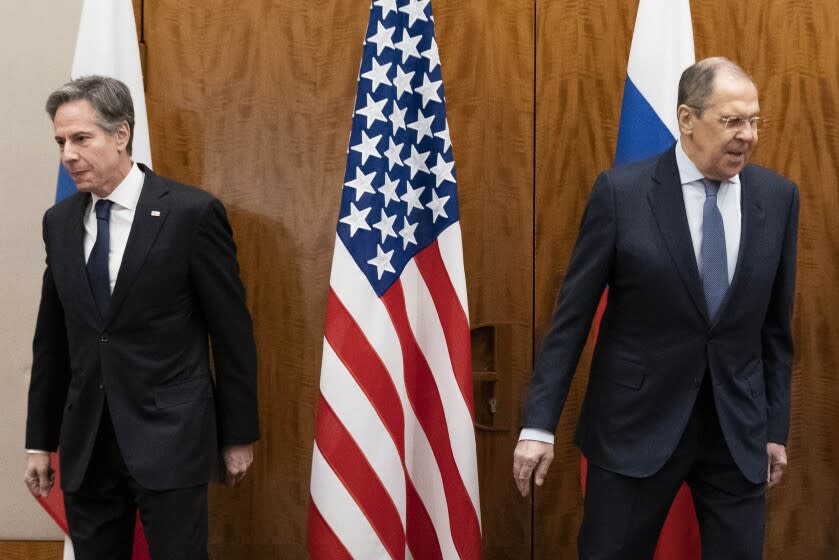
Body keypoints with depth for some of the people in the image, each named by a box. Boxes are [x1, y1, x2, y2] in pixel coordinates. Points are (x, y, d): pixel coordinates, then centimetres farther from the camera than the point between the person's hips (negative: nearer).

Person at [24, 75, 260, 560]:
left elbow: (232, 332, -6)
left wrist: (238, 434, -2)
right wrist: (40, 440, 13)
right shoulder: (59, 221, 7)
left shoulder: (192, 212, -10)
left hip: (170, 438, -5)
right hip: (85, 444, 5)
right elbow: (52, 337, 12)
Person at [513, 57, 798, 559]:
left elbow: (776, 324, 8)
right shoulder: (622, 191, -9)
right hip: (637, 422, -3)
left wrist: (777, 427, 10)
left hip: (740, 426, 3)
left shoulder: (778, 196, 1)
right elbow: (571, 316, -7)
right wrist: (539, 424, -10)